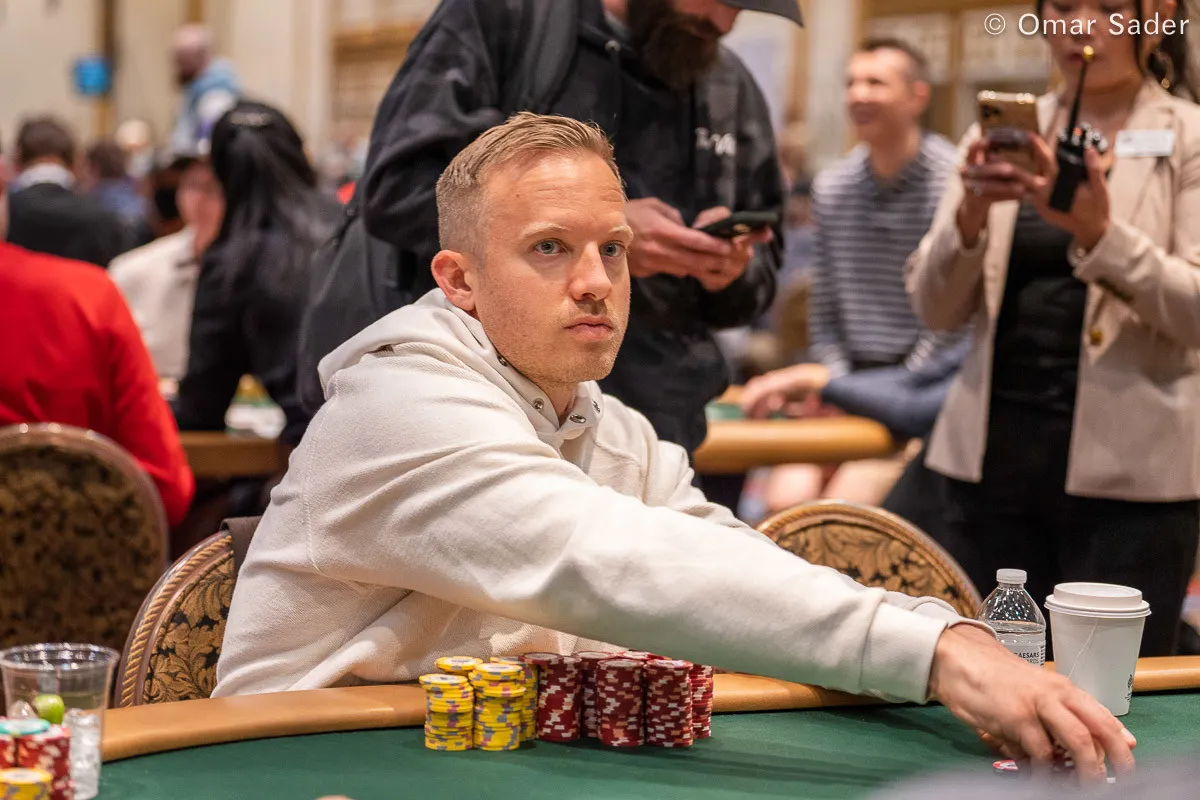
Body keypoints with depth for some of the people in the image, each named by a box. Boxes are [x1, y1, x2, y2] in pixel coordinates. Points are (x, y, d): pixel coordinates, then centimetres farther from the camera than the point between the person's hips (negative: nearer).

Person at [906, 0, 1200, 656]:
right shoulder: (1001, 136, 10)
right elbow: (936, 310, 6)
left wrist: (1098, 232, -23)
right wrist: (971, 215, -13)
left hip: (1126, 472, -3)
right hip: (994, 456, 3)